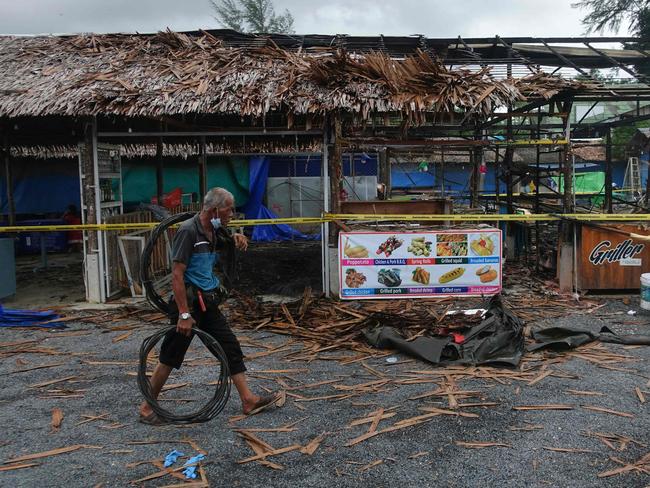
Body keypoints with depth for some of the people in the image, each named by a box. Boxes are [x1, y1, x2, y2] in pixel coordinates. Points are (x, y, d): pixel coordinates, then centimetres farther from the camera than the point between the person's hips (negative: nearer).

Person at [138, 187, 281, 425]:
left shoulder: (214, 231, 8)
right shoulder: (189, 230, -17)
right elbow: (177, 274, -21)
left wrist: (237, 237, 5)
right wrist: (184, 314, -24)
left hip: (208, 303, 8)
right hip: (189, 300, -8)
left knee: (231, 347, 8)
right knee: (170, 357, 1)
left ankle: (248, 400, 15)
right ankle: (147, 408, 17)